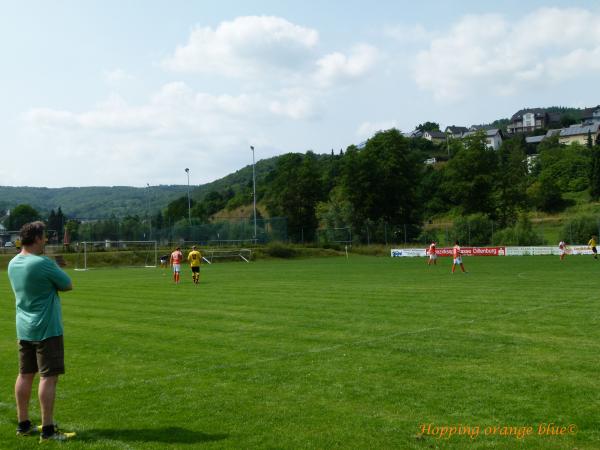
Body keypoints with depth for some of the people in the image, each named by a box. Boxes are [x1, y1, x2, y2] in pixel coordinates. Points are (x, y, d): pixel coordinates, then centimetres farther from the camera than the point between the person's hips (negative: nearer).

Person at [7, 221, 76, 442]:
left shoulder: (13, 264, 7)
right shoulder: (43, 263, -19)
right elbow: (68, 285, -8)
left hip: (24, 329, 8)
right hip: (46, 329, -8)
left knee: (25, 375, 14)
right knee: (49, 377, -4)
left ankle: (23, 425, 23)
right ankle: (47, 430, -1)